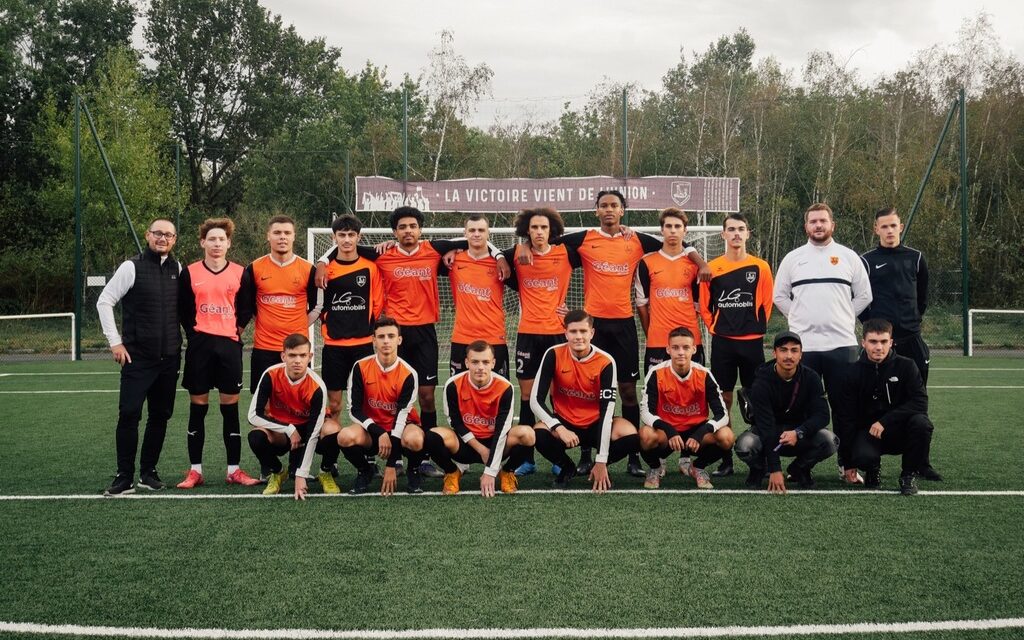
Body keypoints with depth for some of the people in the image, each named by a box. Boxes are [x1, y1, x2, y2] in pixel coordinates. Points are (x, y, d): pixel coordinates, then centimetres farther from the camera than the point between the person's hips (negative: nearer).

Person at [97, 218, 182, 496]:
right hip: (138, 356, -4)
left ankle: (148, 472, 19)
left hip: (170, 358, 4)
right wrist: (115, 341, -6)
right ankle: (125, 478, 0)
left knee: (161, 416, 8)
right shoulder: (132, 267, -5)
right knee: (129, 414, -7)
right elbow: (104, 301, -3)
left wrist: (180, 338, 11)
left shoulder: (177, 269, 8)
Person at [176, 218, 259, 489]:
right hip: (200, 346, 0)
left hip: (229, 345, 0)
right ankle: (195, 470, 10)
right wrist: (194, 331, 1)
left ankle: (234, 470, 9)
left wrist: (237, 329, 0)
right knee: (197, 407, 3)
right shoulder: (189, 273, 3)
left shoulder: (240, 273, 4)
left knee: (230, 408, 3)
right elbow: (182, 309, 7)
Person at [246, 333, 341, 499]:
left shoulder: (317, 386, -28)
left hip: (307, 428, -1)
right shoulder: (271, 375, -23)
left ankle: (326, 473, -2)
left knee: (333, 431, -34)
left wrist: (301, 475, -30)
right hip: (280, 433, 1)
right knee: (256, 436, -32)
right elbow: (254, 415, -21)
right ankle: (277, 473, 1)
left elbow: (313, 434, -28)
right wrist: (289, 429, -26)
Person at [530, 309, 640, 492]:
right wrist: (559, 428, -30)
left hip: (595, 425, 0)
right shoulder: (554, 355, -14)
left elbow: (607, 410, -19)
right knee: (539, 435, -33)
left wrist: (602, 461, -22)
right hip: (563, 423, 0)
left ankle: (599, 467, 4)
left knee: (632, 437, -28)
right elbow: (536, 400, -13)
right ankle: (567, 467, 1)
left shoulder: (605, 362, -17)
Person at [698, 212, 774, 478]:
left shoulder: (760, 267, 2)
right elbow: (704, 305, 9)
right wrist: (715, 328, 3)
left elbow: (767, 304, 6)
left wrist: (756, 329, 2)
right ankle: (725, 460, 8)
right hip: (722, 342, 1)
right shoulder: (711, 268, 4)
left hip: (752, 342, -1)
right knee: (723, 399, 3)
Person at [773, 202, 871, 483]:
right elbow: (779, 296, 13)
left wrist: (841, 318, 6)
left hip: (842, 344, 0)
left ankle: (848, 465, 10)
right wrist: (801, 318, 7)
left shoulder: (849, 257, 7)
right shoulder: (793, 258, 7)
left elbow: (864, 296, 11)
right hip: (802, 344, 0)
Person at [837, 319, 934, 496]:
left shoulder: (906, 366, -5)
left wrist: (885, 421, -26)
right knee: (863, 456, -34)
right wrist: (848, 463, -8)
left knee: (921, 422, -32)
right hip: (868, 431, -1)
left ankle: (909, 474, -6)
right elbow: (846, 417, -2)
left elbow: (920, 402, -15)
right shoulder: (854, 372, -3)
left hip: (901, 431, 1)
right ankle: (873, 470, 7)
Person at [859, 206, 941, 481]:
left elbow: (923, 297, 18)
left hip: (911, 340, 2)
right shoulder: (867, 261, 3)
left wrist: (912, 322, 11)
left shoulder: (916, 259, 10)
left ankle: (921, 461, 9)